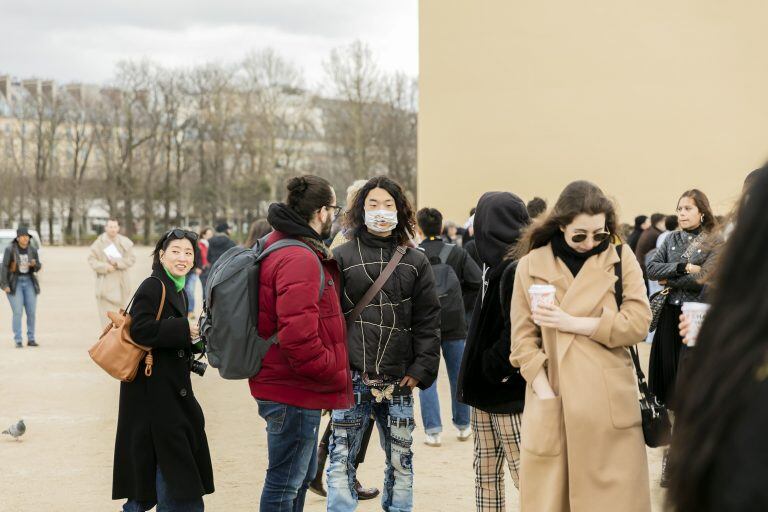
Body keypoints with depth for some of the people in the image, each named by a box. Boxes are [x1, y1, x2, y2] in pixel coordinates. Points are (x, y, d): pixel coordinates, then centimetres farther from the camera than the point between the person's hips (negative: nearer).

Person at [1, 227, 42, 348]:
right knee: (18, 312, -11)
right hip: (14, 283, -3)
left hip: (29, 283, 3)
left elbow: (37, 268, 5)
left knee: (31, 312, -1)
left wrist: (34, 264, -18)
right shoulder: (10, 249, -11)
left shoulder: (32, 250, 0)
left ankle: (31, 339, 10)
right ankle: (18, 341, -4)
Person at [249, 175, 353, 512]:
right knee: (285, 483, 0)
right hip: (294, 394, -11)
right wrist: (337, 374, -18)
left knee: (302, 476, 22)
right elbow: (298, 335, -28)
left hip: (296, 389, 11)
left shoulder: (283, 249, 13)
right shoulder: (299, 259, -21)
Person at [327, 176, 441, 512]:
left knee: (401, 461, 11)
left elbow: (427, 320, 6)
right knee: (342, 460, -1)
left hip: (398, 381, 2)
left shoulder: (415, 262, 9)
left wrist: (421, 369, -3)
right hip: (351, 378, -2)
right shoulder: (341, 257, 2)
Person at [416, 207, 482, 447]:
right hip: (454, 325, 2)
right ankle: (463, 426, 26)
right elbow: (477, 281, -9)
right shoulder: (457, 253, -3)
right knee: (458, 375, 15)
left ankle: (433, 431, 0)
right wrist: (456, 290, 7)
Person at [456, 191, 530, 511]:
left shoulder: (516, 269, -18)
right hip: (486, 389, 10)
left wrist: (492, 369, -15)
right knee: (486, 475, 13)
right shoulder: (498, 265, 12)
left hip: (509, 392, -10)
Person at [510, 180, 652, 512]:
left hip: (607, 402, 0)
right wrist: (545, 392, -10)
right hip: (552, 401, 0)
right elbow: (524, 337, 2)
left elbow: (637, 322, -5)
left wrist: (570, 323, -11)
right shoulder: (531, 264, 3)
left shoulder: (621, 257, 3)